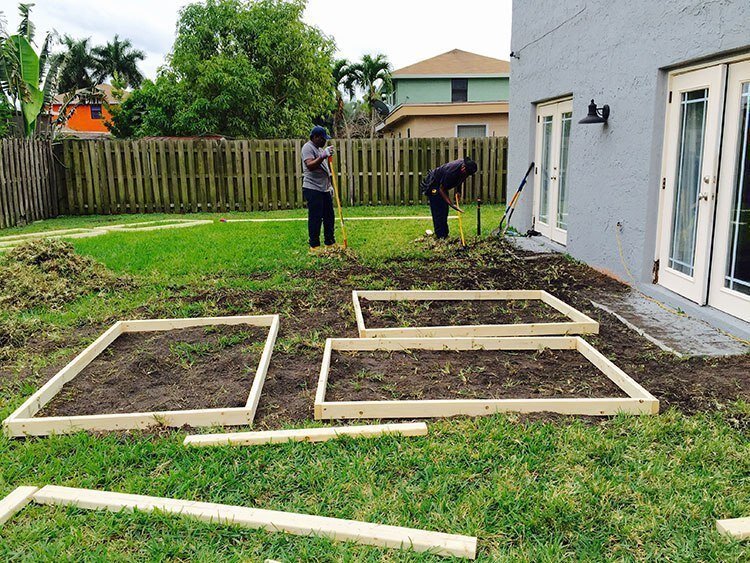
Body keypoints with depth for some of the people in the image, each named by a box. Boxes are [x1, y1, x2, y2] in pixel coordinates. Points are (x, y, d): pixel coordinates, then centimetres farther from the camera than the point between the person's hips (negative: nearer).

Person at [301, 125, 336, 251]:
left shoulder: (320, 148, 19)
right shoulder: (308, 147, -10)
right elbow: (310, 165, -26)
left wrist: (329, 185, 23)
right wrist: (323, 156, -35)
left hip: (324, 189, 9)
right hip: (313, 189, -9)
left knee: (329, 217, 11)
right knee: (315, 218, -6)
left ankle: (330, 242, 20)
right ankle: (314, 246, 1)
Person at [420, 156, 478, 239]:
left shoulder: (465, 164, -15)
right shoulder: (451, 172, -39)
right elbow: (441, 189, -29)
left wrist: (458, 190, -1)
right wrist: (452, 204, -33)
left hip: (442, 185, 8)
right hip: (433, 185, -8)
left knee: (444, 211, 10)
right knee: (438, 212, -11)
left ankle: (445, 235, 16)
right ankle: (441, 237, -9)